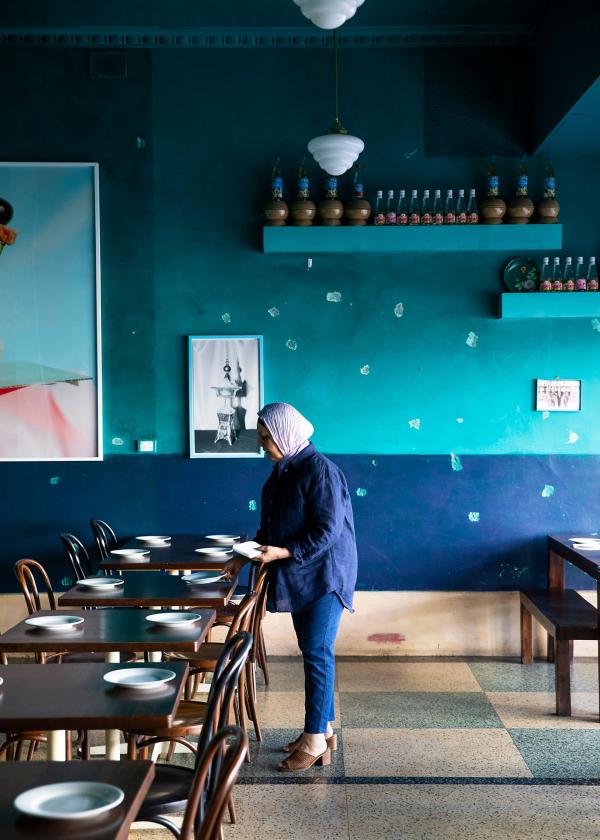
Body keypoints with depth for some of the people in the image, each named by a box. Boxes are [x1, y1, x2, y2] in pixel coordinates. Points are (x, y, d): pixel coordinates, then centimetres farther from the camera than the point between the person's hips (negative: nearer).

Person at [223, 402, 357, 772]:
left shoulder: (320, 470, -18)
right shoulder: (283, 472, 10)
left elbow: (327, 531, -21)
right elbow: (271, 527, 17)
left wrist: (282, 552, -25)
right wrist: (245, 557, 8)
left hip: (323, 577, -9)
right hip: (299, 578, 9)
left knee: (317, 654, -5)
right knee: (313, 653, 14)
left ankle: (315, 741, 2)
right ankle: (324, 728, 24)